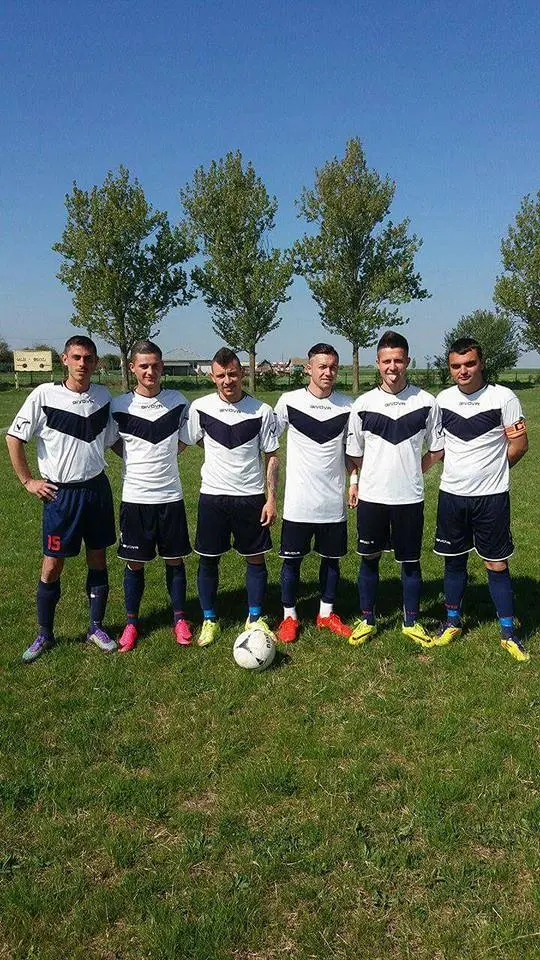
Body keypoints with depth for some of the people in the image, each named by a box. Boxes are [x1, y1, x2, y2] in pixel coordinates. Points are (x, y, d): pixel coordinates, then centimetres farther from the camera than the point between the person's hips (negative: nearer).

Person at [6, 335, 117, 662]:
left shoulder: (103, 396, 2)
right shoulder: (44, 395, -10)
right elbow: (14, 438, -4)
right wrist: (28, 481, -4)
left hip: (97, 488, 4)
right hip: (60, 494, -3)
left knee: (98, 560, 10)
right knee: (52, 566, 3)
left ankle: (97, 628, 25)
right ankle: (45, 635, 21)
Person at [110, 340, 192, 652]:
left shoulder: (178, 401, 0)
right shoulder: (119, 405, -4)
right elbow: (114, 443, 10)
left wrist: (166, 454, 4)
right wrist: (138, 458, 0)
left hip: (170, 496, 1)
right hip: (135, 497, -1)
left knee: (175, 559, 9)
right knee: (135, 562, 7)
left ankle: (180, 619, 25)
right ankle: (131, 623, 23)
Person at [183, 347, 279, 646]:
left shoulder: (262, 411, -4)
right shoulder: (200, 407, -3)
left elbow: (271, 457, 1)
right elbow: (186, 442, 11)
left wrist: (271, 498, -3)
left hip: (251, 496, 0)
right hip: (212, 496, 0)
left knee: (255, 558, 7)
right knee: (208, 559, 6)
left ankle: (255, 618, 24)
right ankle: (209, 620, 23)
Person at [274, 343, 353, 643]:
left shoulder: (347, 406, 2)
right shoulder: (289, 401, -4)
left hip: (334, 500, 2)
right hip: (298, 500, -2)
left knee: (331, 558, 12)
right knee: (291, 558, 5)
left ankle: (326, 613, 29)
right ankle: (289, 616, 22)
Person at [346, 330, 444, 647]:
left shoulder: (426, 402, -3)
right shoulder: (363, 404, -1)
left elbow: (437, 449, 7)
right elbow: (355, 453, 8)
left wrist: (412, 472, 2)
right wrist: (355, 482, 2)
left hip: (409, 498, 0)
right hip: (370, 496, 1)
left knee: (411, 561, 10)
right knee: (369, 559, 10)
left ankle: (412, 622, 28)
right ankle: (367, 621, 26)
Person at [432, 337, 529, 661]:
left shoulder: (503, 398, -9)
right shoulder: (443, 399, 2)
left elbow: (520, 446, -4)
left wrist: (492, 470, -6)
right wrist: (462, 469, 6)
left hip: (491, 496, -3)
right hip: (452, 494, 3)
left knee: (497, 564, 4)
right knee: (454, 560, 14)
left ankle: (509, 632, 18)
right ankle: (452, 621, 30)